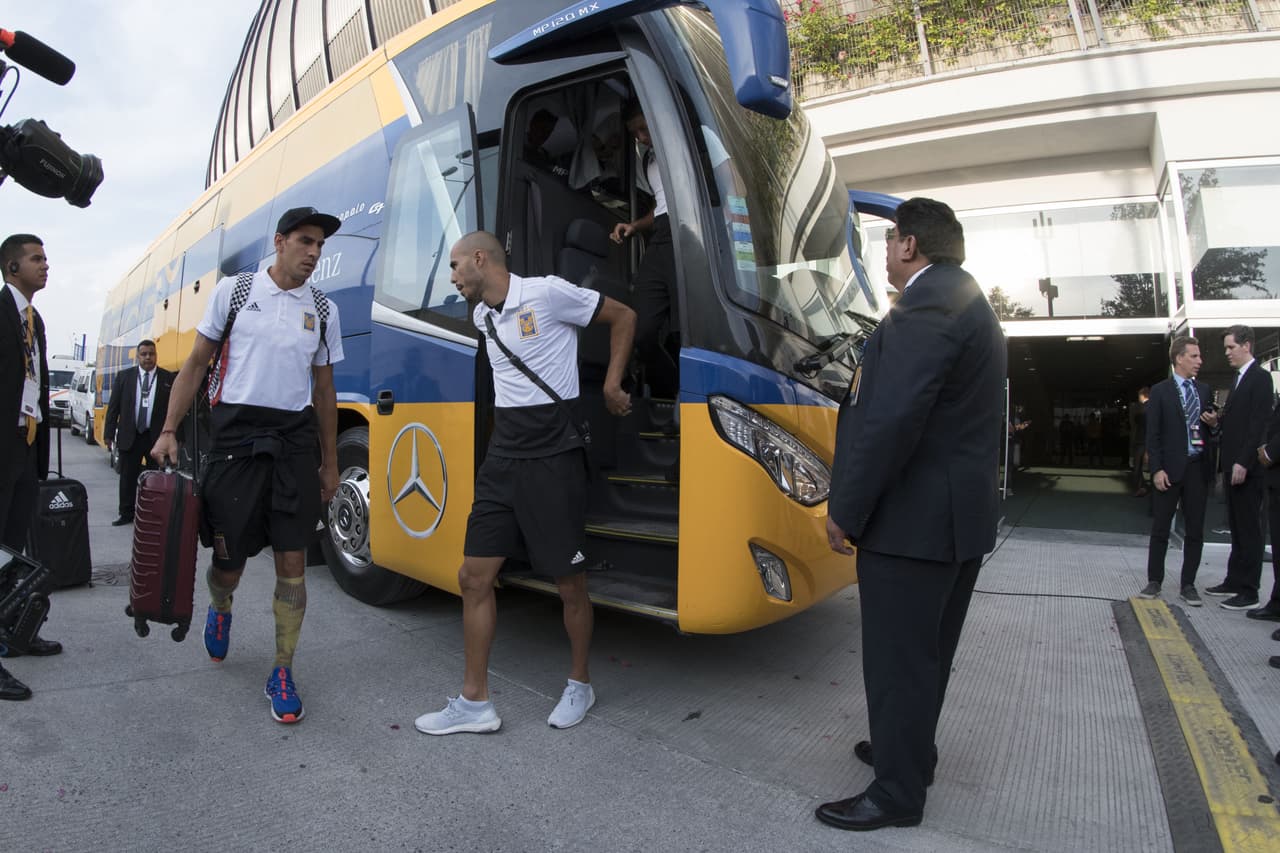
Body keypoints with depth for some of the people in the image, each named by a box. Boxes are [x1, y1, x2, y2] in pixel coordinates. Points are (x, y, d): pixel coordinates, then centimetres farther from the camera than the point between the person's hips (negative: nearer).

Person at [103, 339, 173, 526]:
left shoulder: (168, 378, 0)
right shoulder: (124, 376, 6)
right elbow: (113, 407, 7)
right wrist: (109, 434, 3)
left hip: (157, 437, -2)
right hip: (129, 436, 2)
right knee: (127, 477, 9)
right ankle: (126, 514, 19)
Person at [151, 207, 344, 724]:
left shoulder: (323, 311, 10)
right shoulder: (232, 292, 5)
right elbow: (197, 363, 7)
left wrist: (330, 462, 12)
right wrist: (169, 431, -2)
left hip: (295, 438, 2)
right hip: (236, 433, -1)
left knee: (292, 561, -1)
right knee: (229, 557, 5)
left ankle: (282, 672, 12)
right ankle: (220, 608, 43)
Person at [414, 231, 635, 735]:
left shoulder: (547, 293, -9)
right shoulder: (481, 315, 13)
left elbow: (623, 317, -1)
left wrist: (612, 384, -5)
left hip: (553, 458, -7)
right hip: (503, 457, 7)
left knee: (570, 583, 5)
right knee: (474, 576, 5)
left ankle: (579, 685, 28)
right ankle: (475, 703, 19)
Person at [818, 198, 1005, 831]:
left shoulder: (927, 304, -18)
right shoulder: (969, 305, 16)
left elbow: (891, 419, -26)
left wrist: (845, 511, -18)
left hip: (914, 518, -10)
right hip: (959, 515, 11)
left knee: (898, 658, 3)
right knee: (926, 652, 22)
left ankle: (897, 793, 18)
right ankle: (909, 750, 40)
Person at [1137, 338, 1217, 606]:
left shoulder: (1204, 390, 11)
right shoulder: (1161, 391, -2)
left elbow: (1211, 429, 20)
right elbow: (1153, 435, -6)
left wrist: (1214, 423, -4)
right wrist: (1157, 469, -12)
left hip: (1198, 468, 4)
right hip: (1171, 468, -4)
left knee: (1195, 530, 8)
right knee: (1160, 529, 3)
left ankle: (1188, 584, 17)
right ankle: (1154, 581, 13)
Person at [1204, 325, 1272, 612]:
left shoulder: (1260, 378, -10)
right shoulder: (1239, 378, 17)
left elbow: (1259, 424, -18)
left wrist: (1243, 463, -21)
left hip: (1247, 468, -9)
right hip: (1233, 465, 9)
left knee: (1249, 529, -3)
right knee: (1237, 528, 14)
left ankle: (1249, 592, 3)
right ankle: (1234, 582, 22)